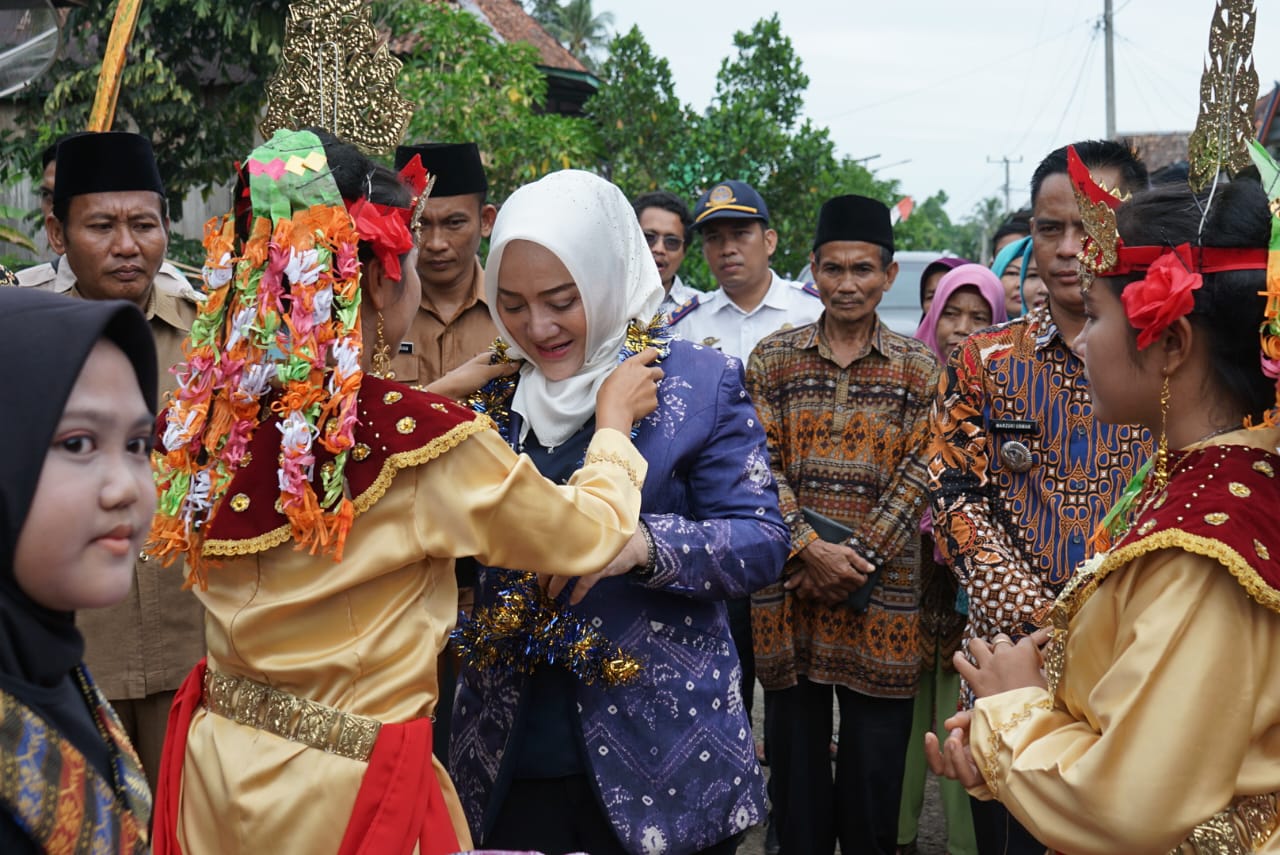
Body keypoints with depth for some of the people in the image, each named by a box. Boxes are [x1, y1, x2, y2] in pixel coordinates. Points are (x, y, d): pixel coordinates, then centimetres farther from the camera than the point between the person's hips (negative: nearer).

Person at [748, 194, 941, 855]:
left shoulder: (918, 368, 4)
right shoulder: (773, 359, 5)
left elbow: (919, 473, -2)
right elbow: (761, 466, -1)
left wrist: (857, 556, -12)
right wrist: (811, 550, -13)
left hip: (880, 590, -1)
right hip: (791, 589, 1)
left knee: (875, 762, 6)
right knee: (795, 748, 9)